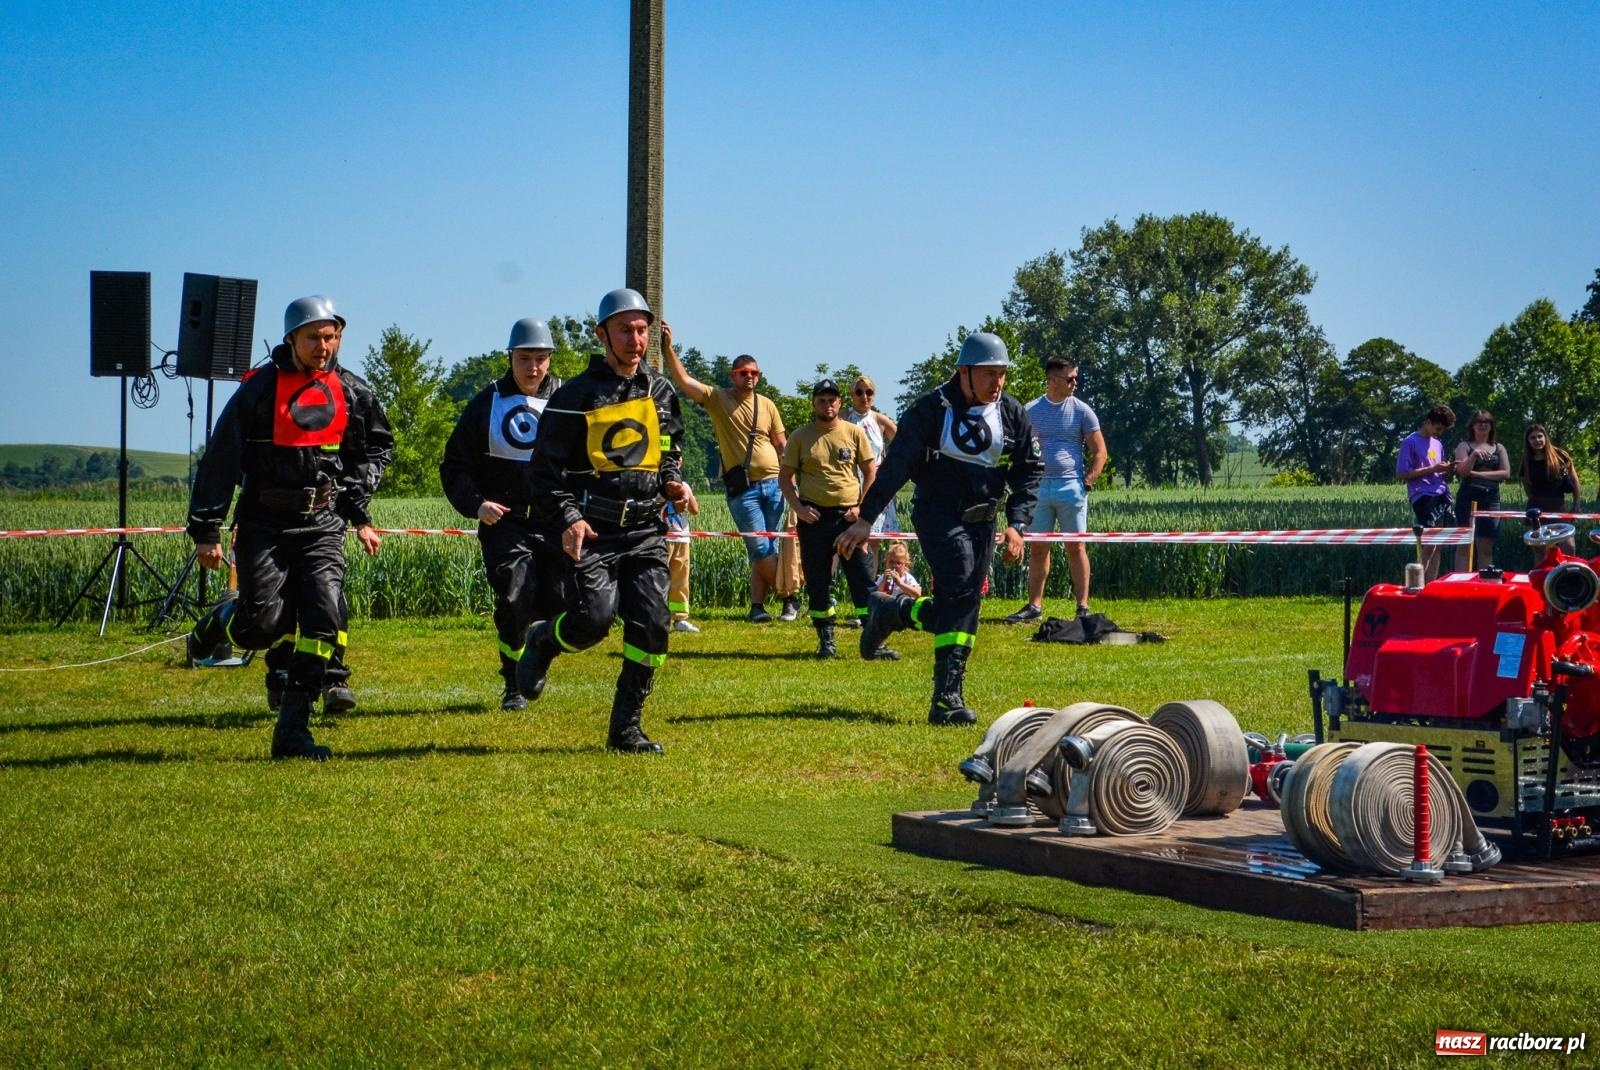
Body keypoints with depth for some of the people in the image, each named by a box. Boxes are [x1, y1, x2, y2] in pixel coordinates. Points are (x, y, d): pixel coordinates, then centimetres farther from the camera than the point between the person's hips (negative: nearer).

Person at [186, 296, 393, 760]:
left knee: (325, 617, -13)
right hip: (265, 524, -3)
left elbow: (378, 448, 22)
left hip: (322, 524, 3)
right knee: (263, 625, -11)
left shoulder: (353, 393, 6)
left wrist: (358, 507, 9)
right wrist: (206, 531, -5)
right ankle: (217, 622, 27)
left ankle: (292, 730, -6)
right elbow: (219, 461, -3)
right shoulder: (260, 389, -5)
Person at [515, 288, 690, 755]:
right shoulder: (575, 397, -2)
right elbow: (545, 469, -3)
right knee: (593, 618, -19)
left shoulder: (661, 393, 14)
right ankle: (540, 642, 17)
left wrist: (673, 484, 4)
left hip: (645, 529, 4)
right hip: (591, 531, -4)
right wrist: (567, 519, -17)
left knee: (652, 624, -7)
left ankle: (626, 728, 5)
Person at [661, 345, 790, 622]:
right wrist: (667, 349, -19)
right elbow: (683, 379, -9)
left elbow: (782, 445, 15)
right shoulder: (717, 398, 1)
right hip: (742, 488, -3)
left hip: (773, 484, 3)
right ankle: (788, 596, 5)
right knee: (761, 548, -8)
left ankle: (757, 604, 7)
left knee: (766, 550, 3)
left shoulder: (767, 405, 11)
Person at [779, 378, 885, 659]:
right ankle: (826, 641, 14)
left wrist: (861, 506, -4)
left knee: (862, 579, -4)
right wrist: (798, 507, -7)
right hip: (813, 517, 1)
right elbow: (785, 477, 7)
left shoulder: (854, 433, 5)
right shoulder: (800, 437, 4)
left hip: (849, 516, 0)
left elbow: (870, 472, 8)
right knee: (817, 582, 4)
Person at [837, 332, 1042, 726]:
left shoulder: (1013, 413, 3)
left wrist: (1016, 525, -5)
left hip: (982, 521, 6)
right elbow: (896, 464, -10)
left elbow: (1029, 471, 7)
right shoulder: (932, 409, -10)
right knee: (960, 587, -23)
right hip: (938, 513, -6)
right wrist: (866, 519, -12)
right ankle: (946, 699, -24)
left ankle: (893, 612, 30)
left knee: (964, 607, 2)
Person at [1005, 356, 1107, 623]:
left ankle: (1083, 607, 1)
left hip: (1071, 487, -2)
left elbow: (1099, 451, 5)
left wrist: (1087, 481, -5)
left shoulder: (1081, 410, 3)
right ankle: (1034, 606, 10)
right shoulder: (1030, 411, 7)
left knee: (1076, 547, -1)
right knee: (1038, 548, 5)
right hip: (1038, 488, 2)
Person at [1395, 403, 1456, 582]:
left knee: (1437, 546, 6)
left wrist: (1445, 471, 4)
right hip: (1423, 496, -8)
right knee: (1429, 545, -15)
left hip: (1442, 495, 8)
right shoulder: (1411, 442, -2)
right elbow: (1401, 474, -8)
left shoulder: (1438, 444, 21)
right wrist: (1431, 469, -12)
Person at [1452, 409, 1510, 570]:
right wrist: (1474, 455, -24)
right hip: (1469, 498, -3)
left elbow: (1506, 473, 2)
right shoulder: (1464, 446, 7)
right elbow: (1462, 471, -7)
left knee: (1486, 547, 0)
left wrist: (1478, 474, -5)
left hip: (1491, 499, 3)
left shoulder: (1498, 448, 15)